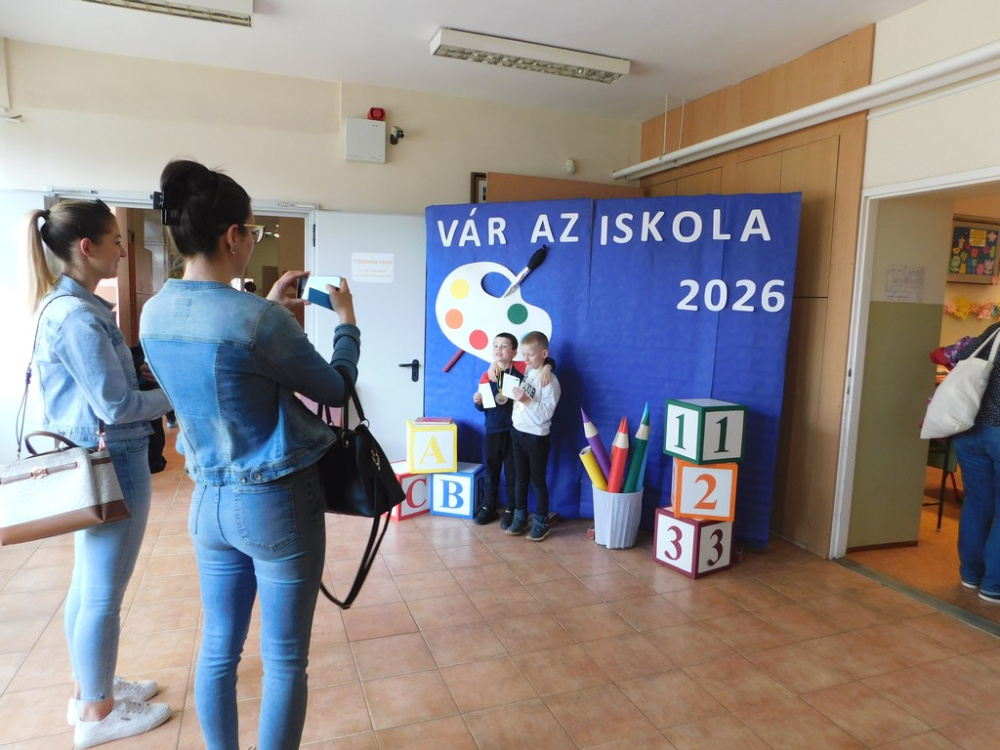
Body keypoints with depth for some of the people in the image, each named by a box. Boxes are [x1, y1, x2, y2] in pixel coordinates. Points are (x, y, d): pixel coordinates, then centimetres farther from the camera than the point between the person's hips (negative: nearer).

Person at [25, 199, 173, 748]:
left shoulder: (63, 305, 10)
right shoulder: (79, 315, -21)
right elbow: (115, 406, -21)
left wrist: (158, 385, 5)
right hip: (110, 463, -10)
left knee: (87, 585, 20)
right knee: (103, 594, 4)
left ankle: (88, 690, 36)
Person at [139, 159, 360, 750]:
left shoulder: (155, 315, 0)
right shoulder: (260, 320, -23)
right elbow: (336, 389, -8)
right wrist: (347, 322, 6)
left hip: (209, 500, 7)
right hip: (279, 503, -7)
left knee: (219, 649, 20)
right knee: (285, 660, 10)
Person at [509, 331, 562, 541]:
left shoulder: (550, 380, -16)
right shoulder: (525, 371, 3)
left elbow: (546, 413, -21)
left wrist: (527, 400, -30)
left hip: (536, 436, -6)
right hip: (518, 431, 6)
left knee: (537, 481, 4)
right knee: (520, 478, 15)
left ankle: (541, 523, 16)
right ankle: (520, 517, 28)